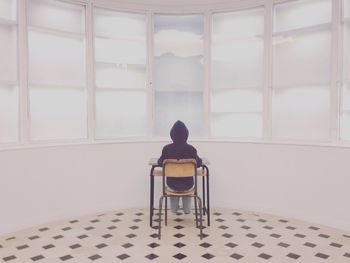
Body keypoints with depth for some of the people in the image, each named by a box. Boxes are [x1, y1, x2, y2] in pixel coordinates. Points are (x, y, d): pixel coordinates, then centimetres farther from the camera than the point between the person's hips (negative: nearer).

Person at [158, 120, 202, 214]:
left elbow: (160, 162, 0)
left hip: (172, 184, 0)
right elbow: (198, 163, -2)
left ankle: (174, 208, 47)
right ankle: (187, 209, 44)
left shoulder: (166, 149, -17)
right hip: (187, 185, 0)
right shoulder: (191, 149, -17)